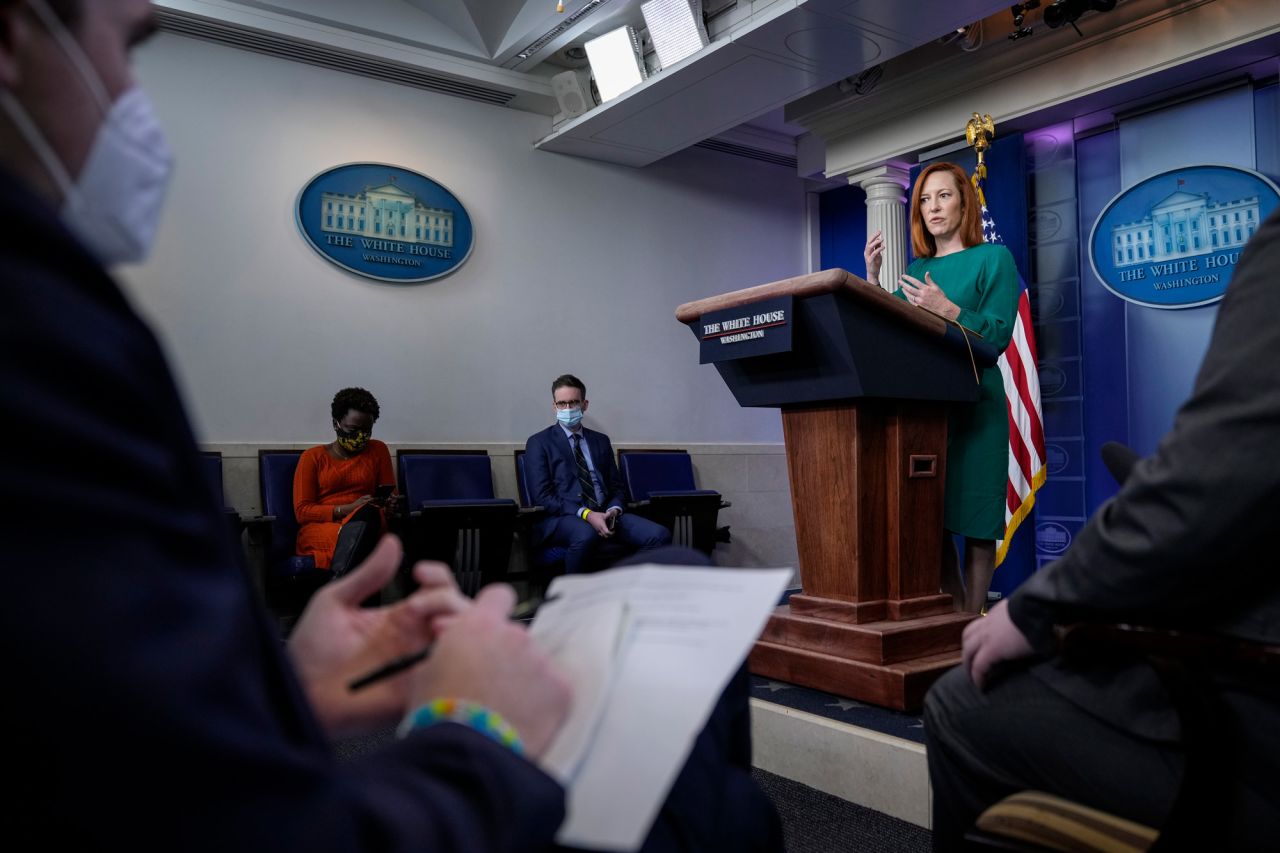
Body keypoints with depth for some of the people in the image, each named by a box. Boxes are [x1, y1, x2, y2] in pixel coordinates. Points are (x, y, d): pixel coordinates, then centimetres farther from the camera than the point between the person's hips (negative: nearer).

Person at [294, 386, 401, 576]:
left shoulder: (378, 450, 16)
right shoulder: (313, 457, 9)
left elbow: (391, 495, 18)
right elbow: (302, 511, 1)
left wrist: (391, 504, -8)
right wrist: (348, 509, -13)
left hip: (366, 525, 2)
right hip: (318, 528, -1)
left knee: (368, 513, -38)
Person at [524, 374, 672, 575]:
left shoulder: (601, 441, 21)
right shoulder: (539, 443, 6)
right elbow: (542, 496, -4)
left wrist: (613, 510, -6)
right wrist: (586, 514, -17)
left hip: (604, 514, 5)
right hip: (561, 517, -4)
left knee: (660, 535, -21)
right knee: (585, 535, -40)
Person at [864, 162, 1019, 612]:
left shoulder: (993, 258, 3)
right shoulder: (914, 270, 16)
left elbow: (997, 336, -8)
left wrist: (948, 309, -21)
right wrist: (872, 277, 1)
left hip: (973, 406, -5)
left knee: (973, 520, -1)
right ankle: (955, 617, 16)